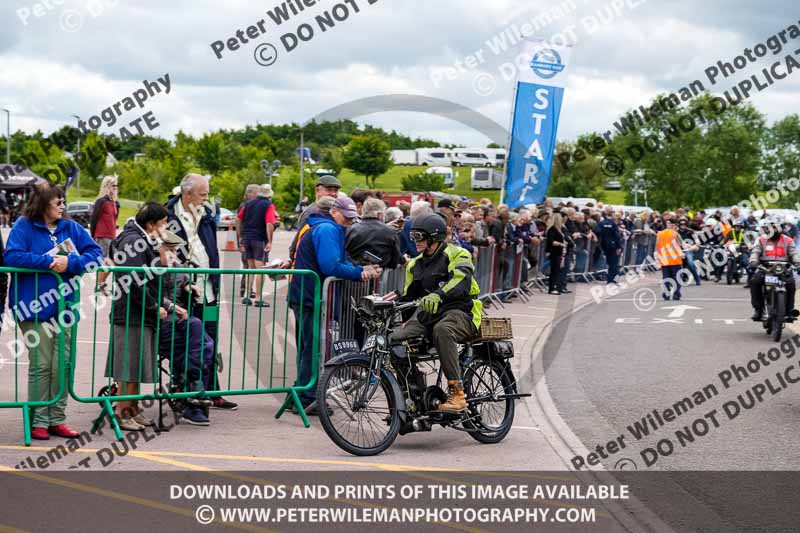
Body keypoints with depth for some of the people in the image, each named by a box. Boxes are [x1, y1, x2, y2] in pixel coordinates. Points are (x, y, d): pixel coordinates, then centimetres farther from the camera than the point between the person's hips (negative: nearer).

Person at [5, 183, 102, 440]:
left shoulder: (71, 228, 11)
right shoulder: (24, 227, -3)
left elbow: (96, 253, 4)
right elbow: (12, 256, -15)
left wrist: (69, 262, -12)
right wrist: (48, 261, -17)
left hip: (64, 306, 5)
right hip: (34, 307, -4)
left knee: (62, 364, 5)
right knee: (41, 365, -3)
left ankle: (57, 419, 14)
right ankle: (38, 421, 7)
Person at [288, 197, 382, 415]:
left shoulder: (328, 229, 19)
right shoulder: (327, 229, -14)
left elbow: (342, 262, 16)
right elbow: (331, 267, -24)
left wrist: (363, 270, -1)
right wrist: (360, 273, -16)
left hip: (305, 296, 11)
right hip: (311, 298, -11)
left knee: (308, 347, 16)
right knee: (313, 348, -7)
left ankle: (300, 395, 24)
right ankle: (307, 399, -3)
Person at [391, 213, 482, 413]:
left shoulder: (457, 255, -5)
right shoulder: (415, 264, 19)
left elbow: (462, 281, -25)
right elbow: (408, 297, 27)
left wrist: (438, 295, -43)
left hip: (460, 313, -7)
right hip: (428, 314, 7)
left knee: (442, 329, -41)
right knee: (395, 340, -16)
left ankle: (457, 393, -39)